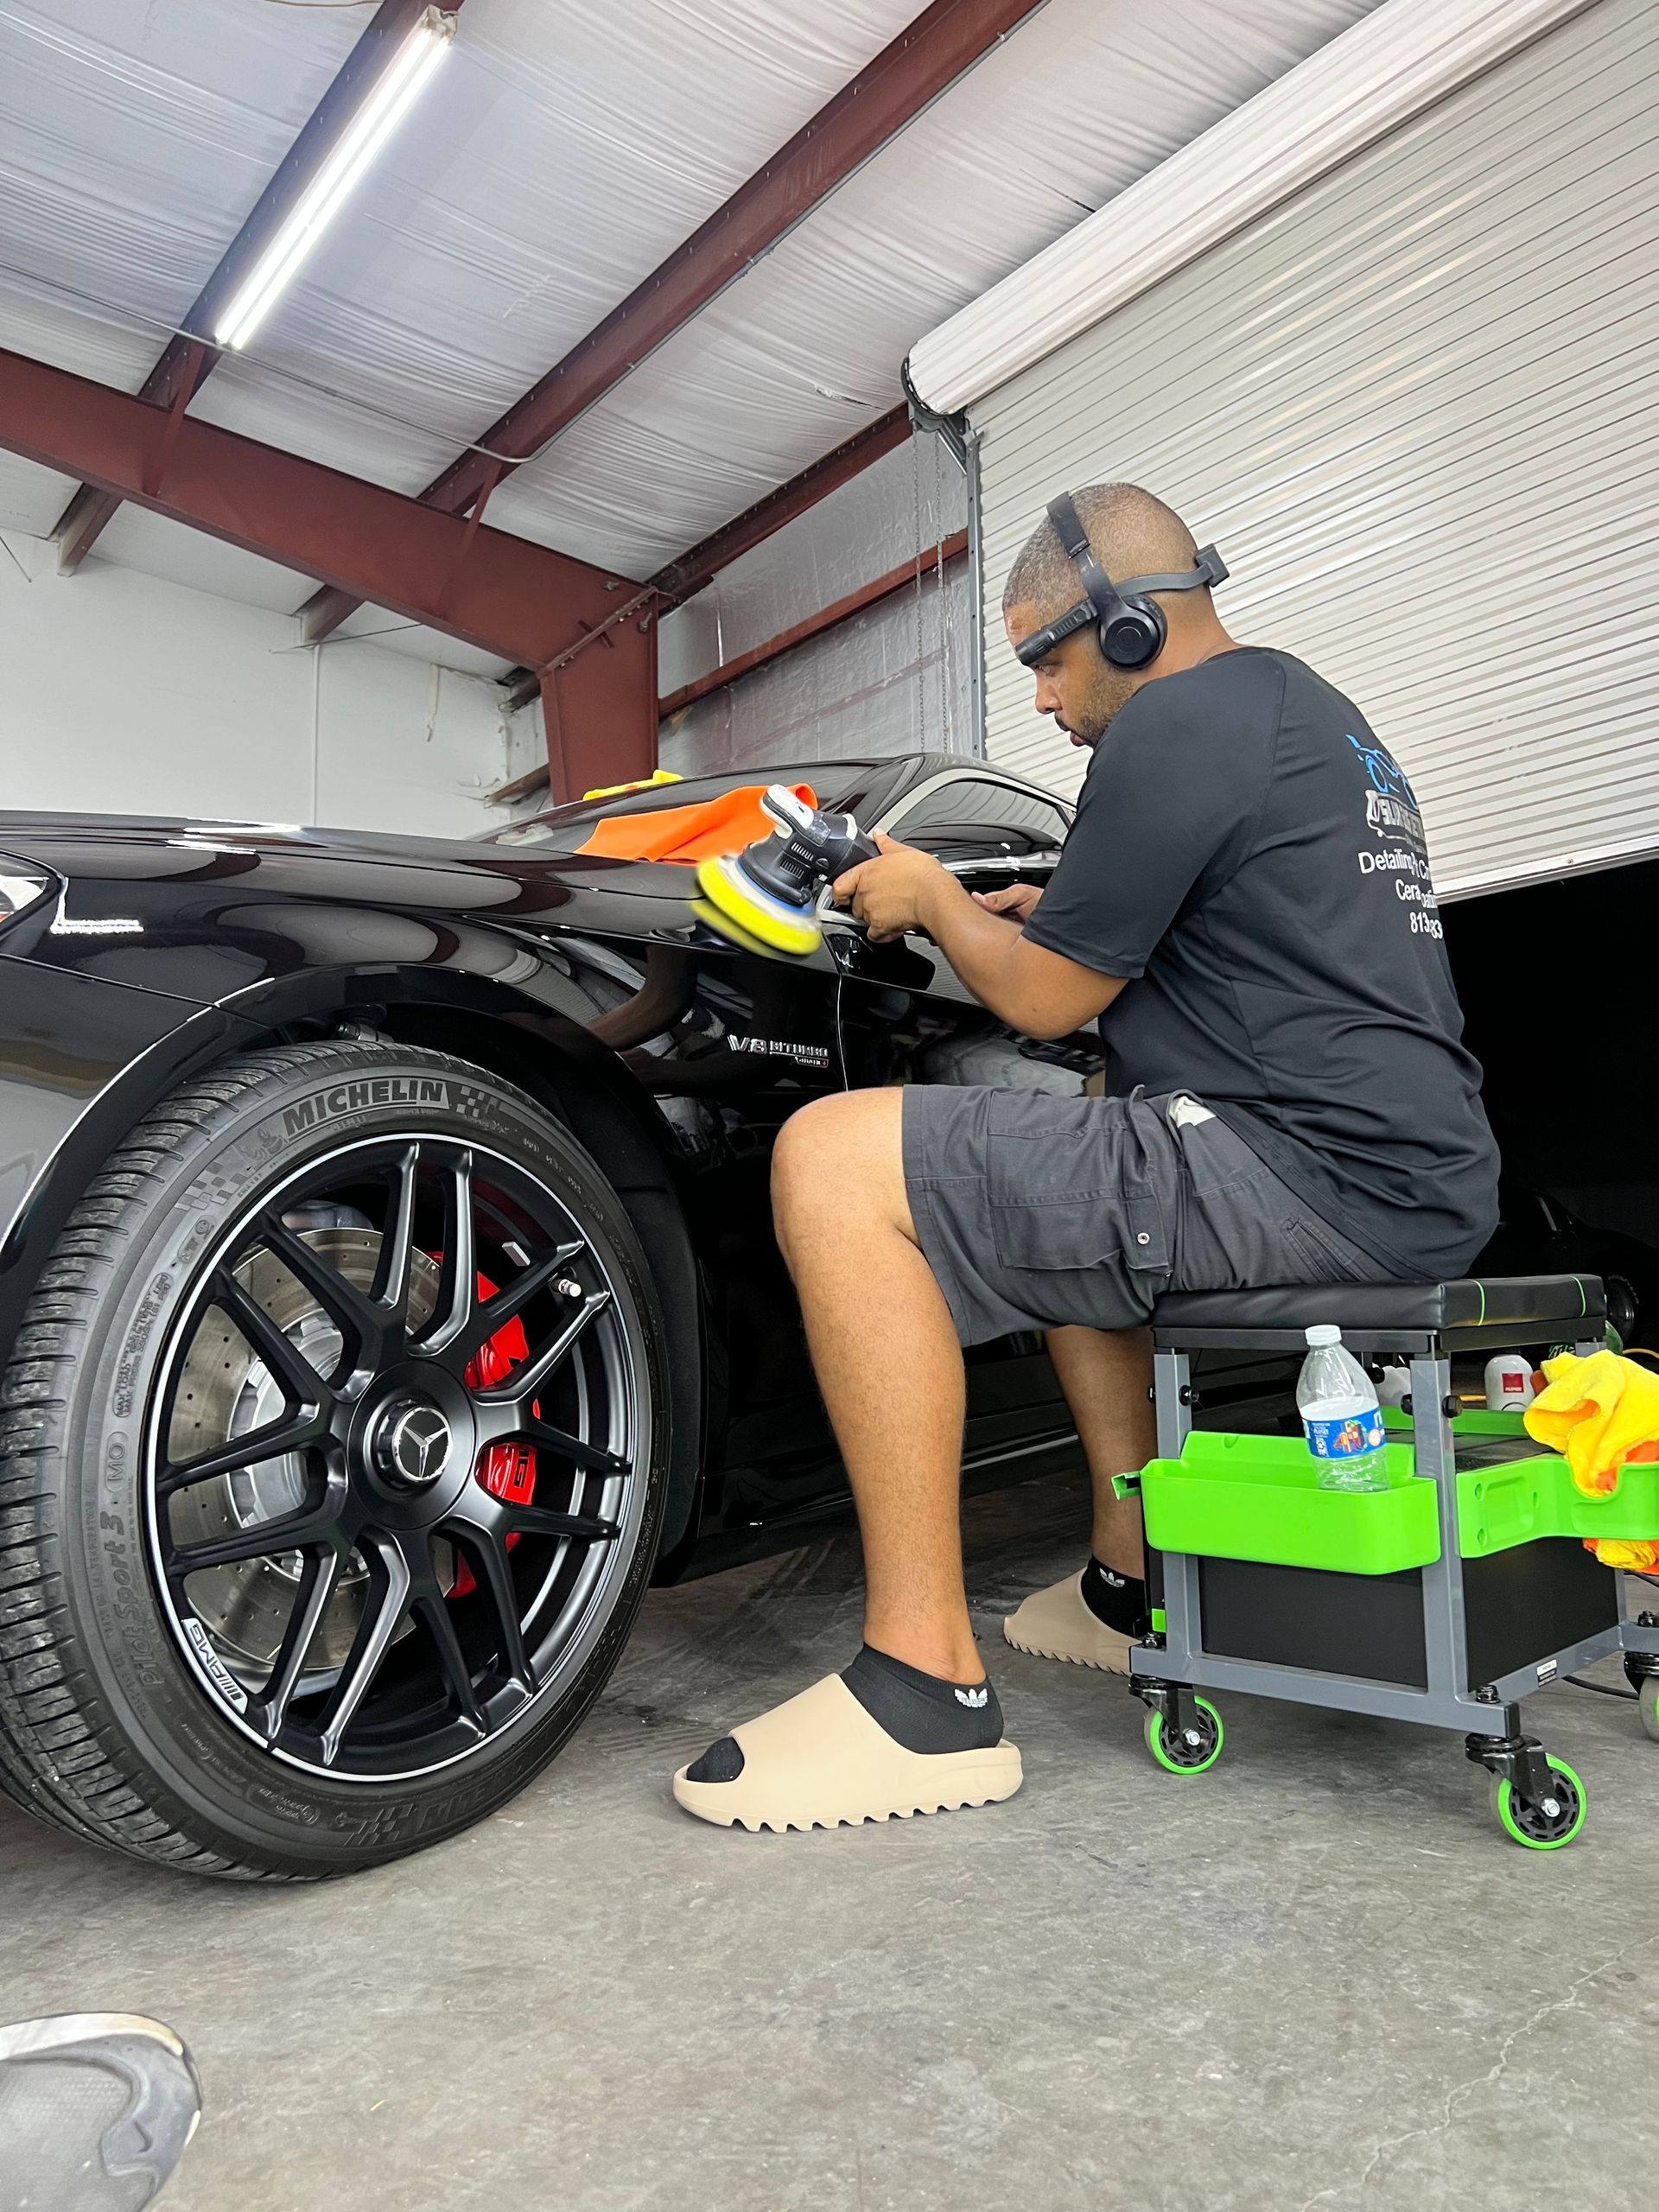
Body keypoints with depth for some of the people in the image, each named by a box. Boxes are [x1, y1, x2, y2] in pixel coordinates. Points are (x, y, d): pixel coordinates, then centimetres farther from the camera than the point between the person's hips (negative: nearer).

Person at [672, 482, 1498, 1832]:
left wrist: (935, 900, 13)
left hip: (1317, 1167, -11)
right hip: (1420, 1175, 11)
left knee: (832, 1163, -16)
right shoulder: (1311, 708, 24)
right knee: (1070, 1189, 33)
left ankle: (928, 1687, -13)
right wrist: (1055, 915, 24)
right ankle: (1131, 1585, 27)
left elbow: (1043, 1000, -5)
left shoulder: (1177, 725, -8)